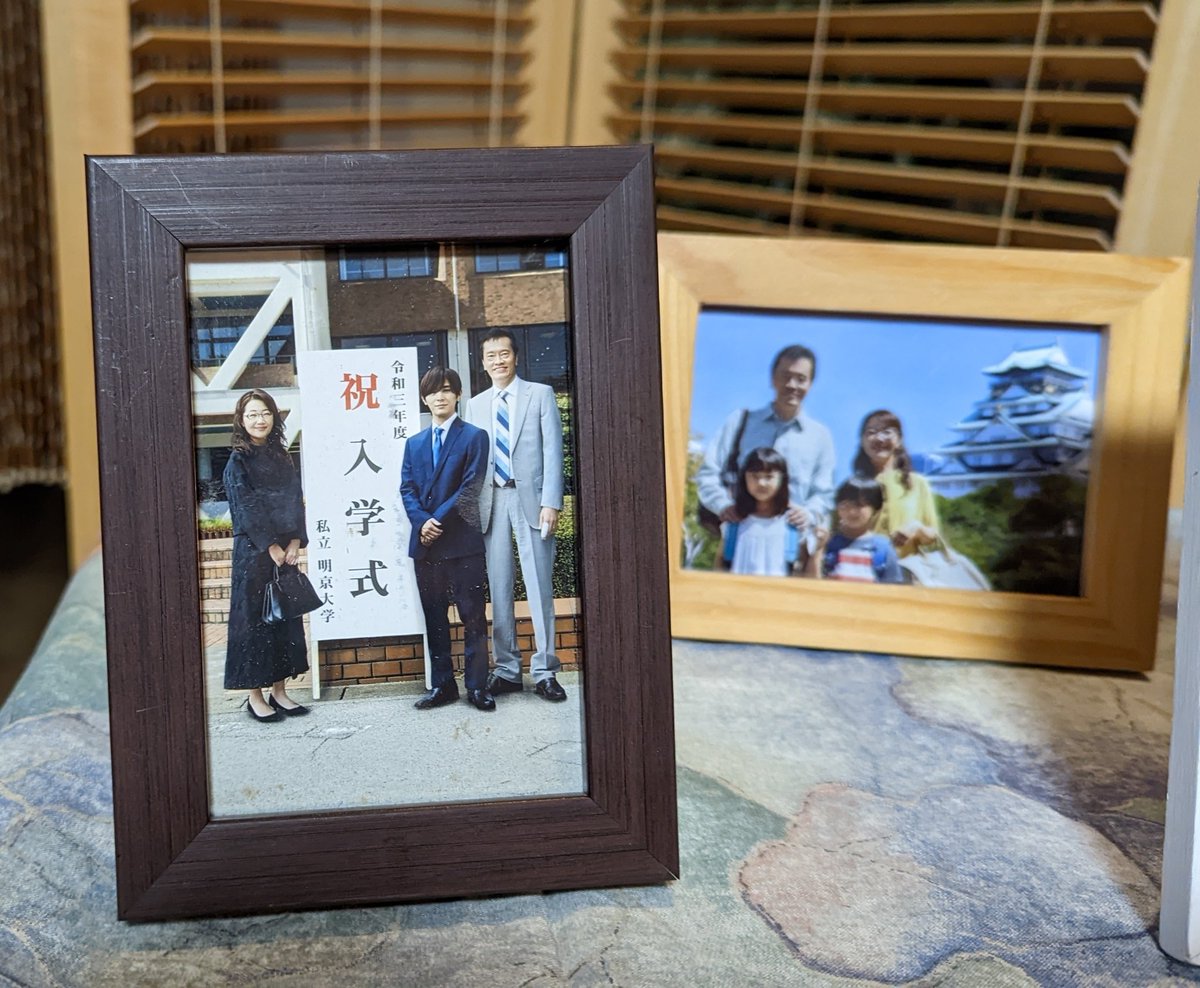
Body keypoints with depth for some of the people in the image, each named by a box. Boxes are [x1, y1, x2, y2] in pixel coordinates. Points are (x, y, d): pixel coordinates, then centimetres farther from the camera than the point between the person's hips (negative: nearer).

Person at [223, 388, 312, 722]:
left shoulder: (281, 458, 12)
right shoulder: (238, 461, -3)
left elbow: (295, 502, 7)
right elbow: (246, 508, -9)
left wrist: (295, 542, -4)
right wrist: (271, 547, -13)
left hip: (285, 550, 5)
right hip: (253, 552, -5)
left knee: (286, 617, 7)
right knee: (253, 618, 0)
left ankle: (279, 691, 17)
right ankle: (255, 696, 8)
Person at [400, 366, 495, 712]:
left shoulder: (474, 437, 1)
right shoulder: (414, 443, 17)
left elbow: (470, 487, -8)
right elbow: (406, 488, 9)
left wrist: (438, 520, -14)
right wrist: (422, 522, -9)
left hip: (462, 541, -5)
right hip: (425, 543, 5)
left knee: (473, 616, -1)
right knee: (434, 618, 10)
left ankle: (476, 686, 6)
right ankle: (442, 685, 18)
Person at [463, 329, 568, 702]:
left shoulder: (540, 394, 5)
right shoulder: (475, 405, 16)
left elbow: (552, 451, -1)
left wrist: (551, 503, -10)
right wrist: (472, 508, 5)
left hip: (530, 498, -3)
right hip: (491, 502, 3)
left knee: (539, 588, -3)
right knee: (499, 591, 5)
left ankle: (544, 672, 4)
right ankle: (506, 670, 14)